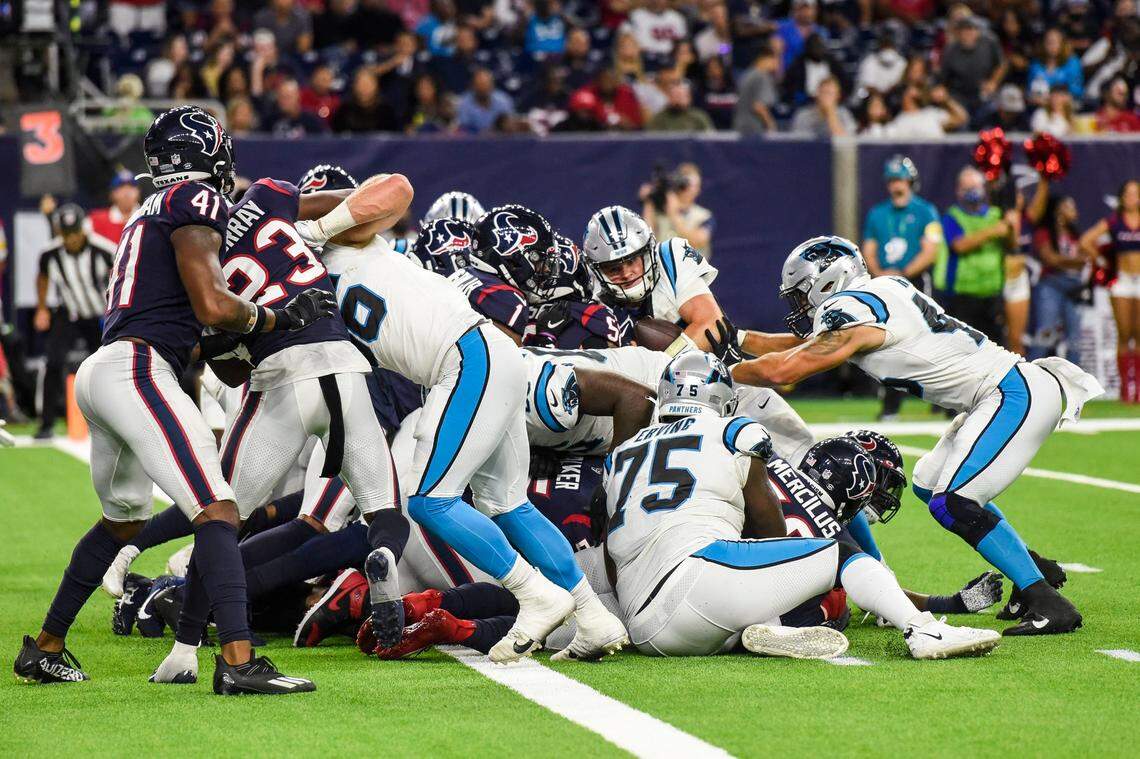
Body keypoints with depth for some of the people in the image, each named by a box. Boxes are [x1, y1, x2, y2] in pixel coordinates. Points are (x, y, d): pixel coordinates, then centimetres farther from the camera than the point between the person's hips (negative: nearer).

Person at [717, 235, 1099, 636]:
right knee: (929, 485, 19)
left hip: (1017, 396, -10)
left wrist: (729, 371, 1)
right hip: (1005, 394, 10)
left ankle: (1049, 606, -14)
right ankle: (1034, 572, 24)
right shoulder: (878, 295, 14)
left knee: (952, 504, -16)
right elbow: (808, 345, 26)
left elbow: (783, 370, -15)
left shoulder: (855, 313, -14)